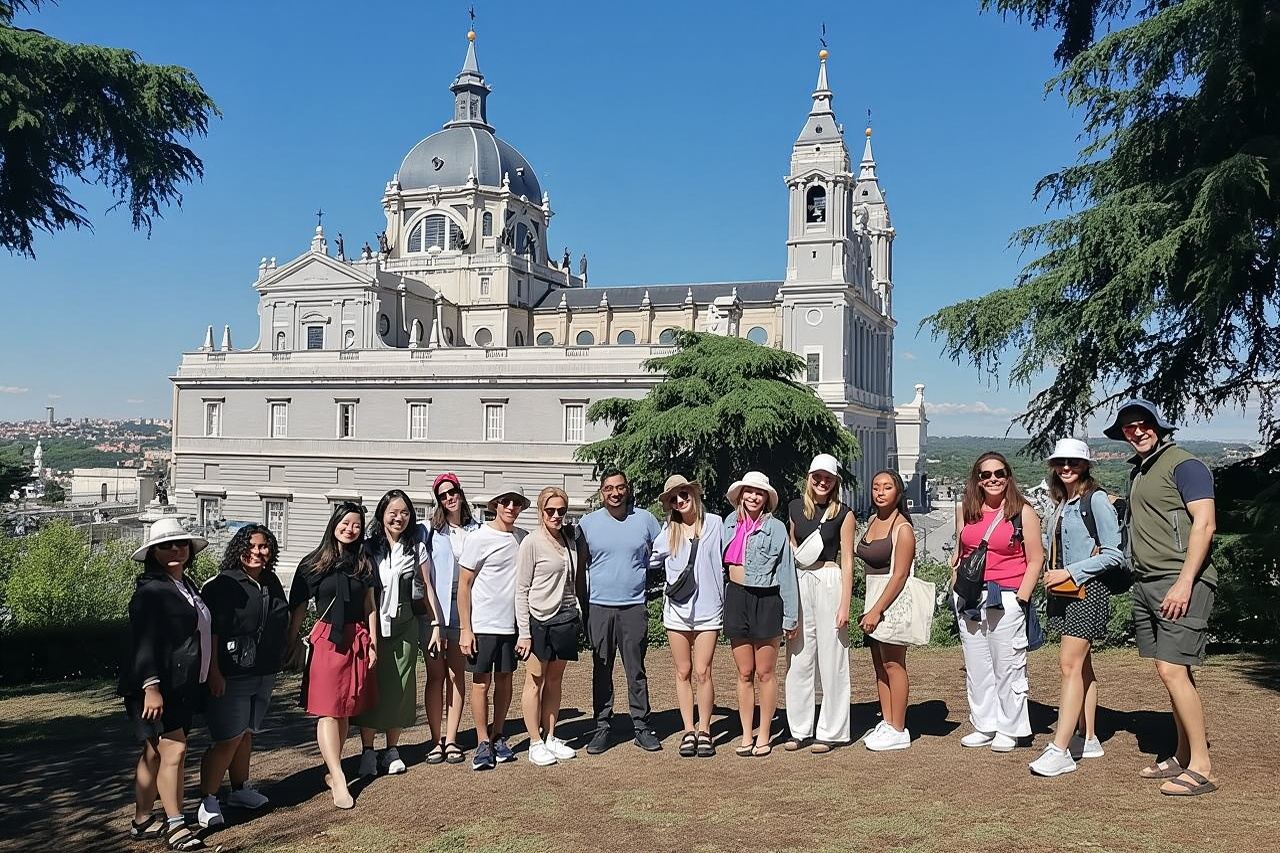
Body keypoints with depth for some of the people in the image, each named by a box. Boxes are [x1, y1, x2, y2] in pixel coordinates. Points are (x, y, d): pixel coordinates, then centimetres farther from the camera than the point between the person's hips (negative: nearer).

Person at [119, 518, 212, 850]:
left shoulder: (188, 586, 15)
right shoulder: (151, 590, -12)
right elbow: (143, 641, -19)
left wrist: (212, 675, 21)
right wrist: (151, 686, -25)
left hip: (182, 687, 9)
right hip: (156, 688, -9)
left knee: (154, 753, 14)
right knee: (174, 749, -11)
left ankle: (142, 821, 22)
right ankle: (175, 825, -4)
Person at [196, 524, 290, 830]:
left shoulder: (271, 583, 11)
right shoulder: (223, 584, -12)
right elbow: (210, 632, -16)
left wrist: (276, 664, 23)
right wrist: (213, 672, -20)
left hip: (264, 675, 7)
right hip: (231, 677, -7)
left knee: (246, 734, 17)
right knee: (228, 739, -8)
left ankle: (240, 789, 29)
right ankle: (207, 801, 0)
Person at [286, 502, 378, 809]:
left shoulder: (363, 564, 9)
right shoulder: (313, 564, 1)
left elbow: (370, 607, 11)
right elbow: (298, 606, 2)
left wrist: (373, 643, 7)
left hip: (357, 640, 4)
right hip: (327, 640, -3)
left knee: (346, 711, 7)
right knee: (328, 711, -8)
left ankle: (333, 770, 17)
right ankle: (339, 779, -9)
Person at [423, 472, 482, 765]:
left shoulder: (475, 530, 8)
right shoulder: (431, 530, 2)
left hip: (462, 607, 2)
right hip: (433, 608, -2)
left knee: (457, 674, 5)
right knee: (436, 675, 1)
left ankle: (451, 739, 10)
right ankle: (437, 740, 6)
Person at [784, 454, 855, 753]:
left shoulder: (843, 514, -3)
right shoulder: (795, 507, 8)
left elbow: (847, 562, -4)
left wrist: (844, 605, -10)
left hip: (829, 582, -4)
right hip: (798, 584, 4)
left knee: (830, 659, 1)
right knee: (799, 659, 7)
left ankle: (830, 731, 10)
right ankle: (800, 730, 17)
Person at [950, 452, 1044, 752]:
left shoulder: (1023, 512, -2)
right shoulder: (966, 511, 10)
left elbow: (1035, 560, -3)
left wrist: (1021, 598, -10)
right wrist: (956, 589, 11)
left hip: (1005, 598, -5)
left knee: (1007, 667, 0)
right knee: (976, 666, 10)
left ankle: (1009, 730, 12)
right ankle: (984, 726, 21)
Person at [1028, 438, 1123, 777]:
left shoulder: (1095, 500, -9)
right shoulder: (1060, 504, 14)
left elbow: (1114, 554, -13)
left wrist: (1070, 572, -15)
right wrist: (1053, 575, 8)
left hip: (1087, 589, -8)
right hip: (1063, 591, 8)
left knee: (1070, 664, -13)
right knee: (1082, 666, 12)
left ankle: (1060, 750, -15)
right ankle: (1087, 739, 19)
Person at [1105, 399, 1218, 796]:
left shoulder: (1184, 465, -7)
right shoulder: (1137, 472, 18)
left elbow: (1205, 524, -15)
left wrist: (1184, 583, -21)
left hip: (1180, 583, -8)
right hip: (1146, 583, 8)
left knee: (1173, 671, -12)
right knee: (1171, 672, 11)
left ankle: (1201, 768, -5)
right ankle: (1183, 757, 18)